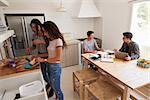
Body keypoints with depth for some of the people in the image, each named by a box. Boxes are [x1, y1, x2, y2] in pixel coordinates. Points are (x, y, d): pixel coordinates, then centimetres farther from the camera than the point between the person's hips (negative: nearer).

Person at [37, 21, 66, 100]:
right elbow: (50, 54, 9)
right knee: (54, 87, 22)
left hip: (55, 67, -8)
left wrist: (44, 60, -18)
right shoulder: (50, 40, 7)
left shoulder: (58, 40, -19)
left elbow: (58, 58, -22)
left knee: (57, 88, 10)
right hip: (50, 66, 8)